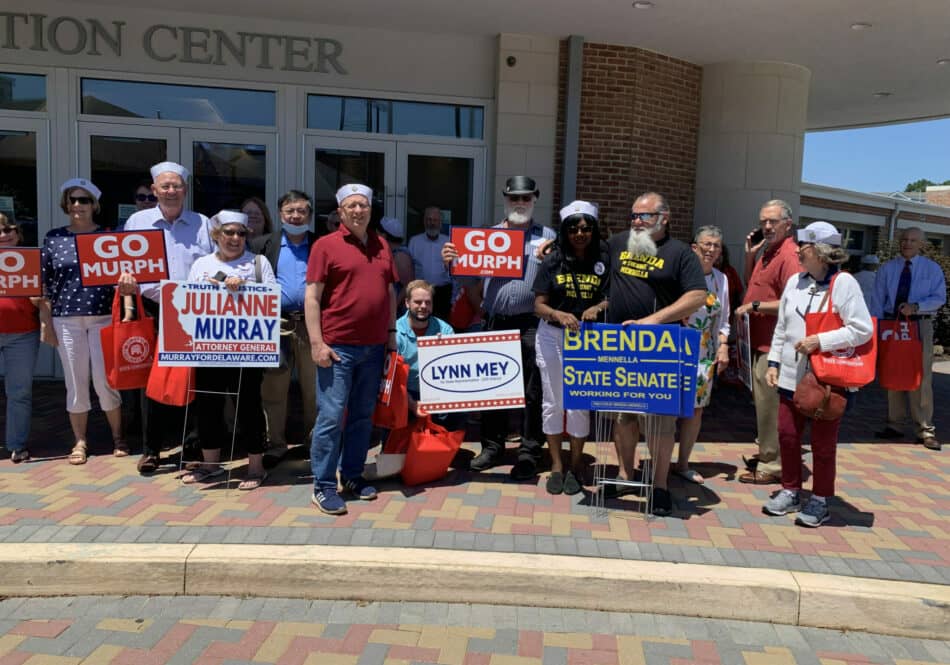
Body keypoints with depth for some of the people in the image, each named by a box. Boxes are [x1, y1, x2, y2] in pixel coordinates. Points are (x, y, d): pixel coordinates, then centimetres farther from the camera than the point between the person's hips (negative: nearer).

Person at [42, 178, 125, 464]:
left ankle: (117, 437, 17)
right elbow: (45, 283, 8)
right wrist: (46, 323, 5)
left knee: (105, 381, -1)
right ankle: (80, 441, 20)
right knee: (76, 383, 6)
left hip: (104, 317, -1)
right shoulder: (54, 238, 7)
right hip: (67, 320, 2)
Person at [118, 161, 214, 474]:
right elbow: (125, 264, 8)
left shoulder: (202, 224, 9)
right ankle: (151, 448, 15)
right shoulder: (137, 222, 9)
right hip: (152, 310, 0)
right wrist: (126, 281, -13)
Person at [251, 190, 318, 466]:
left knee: (314, 387, 7)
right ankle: (275, 444, 17)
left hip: (311, 324, 0)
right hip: (276, 323, 1)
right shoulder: (263, 244, 9)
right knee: (273, 388, 5)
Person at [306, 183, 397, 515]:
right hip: (337, 346, -5)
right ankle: (323, 486, 8)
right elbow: (312, 297, -6)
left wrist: (391, 332, 14)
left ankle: (352, 474, 25)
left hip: (373, 346, 5)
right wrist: (317, 342, -12)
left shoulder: (382, 246, 13)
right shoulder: (326, 245, -2)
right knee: (331, 416, -2)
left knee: (363, 415, 12)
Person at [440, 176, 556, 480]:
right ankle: (492, 446, 21)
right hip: (496, 321, 3)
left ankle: (529, 453, 10)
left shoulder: (547, 236, 8)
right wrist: (451, 261, -9)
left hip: (531, 322, -2)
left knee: (532, 390, 1)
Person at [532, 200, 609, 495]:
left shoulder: (604, 260, -4)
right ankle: (556, 466, 21)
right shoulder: (553, 261, -3)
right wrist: (559, 315, -26)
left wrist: (597, 307, -19)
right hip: (552, 336, 1)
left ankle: (575, 466, 22)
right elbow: (539, 305, -6)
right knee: (553, 402, 7)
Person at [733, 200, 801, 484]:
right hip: (761, 342, 10)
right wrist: (750, 255, 12)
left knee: (769, 404, -4)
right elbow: (751, 286, 25)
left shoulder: (790, 255, -17)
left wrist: (755, 306, -17)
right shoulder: (767, 252, 15)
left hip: (774, 345, -10)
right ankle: (766, 454, 33)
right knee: (763, 402, 19)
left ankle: (772, 466, 6)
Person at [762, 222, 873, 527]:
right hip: (791, 375, 5)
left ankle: (819, 501, 23)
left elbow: (863, 330, -15)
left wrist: (820, 341, -20)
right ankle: (790, 492, 28)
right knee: (787, 436, 11)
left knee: (823, 444, 7)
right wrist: (773, 362, 9)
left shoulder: (843, 283, -10)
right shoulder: (794, 281, 8)